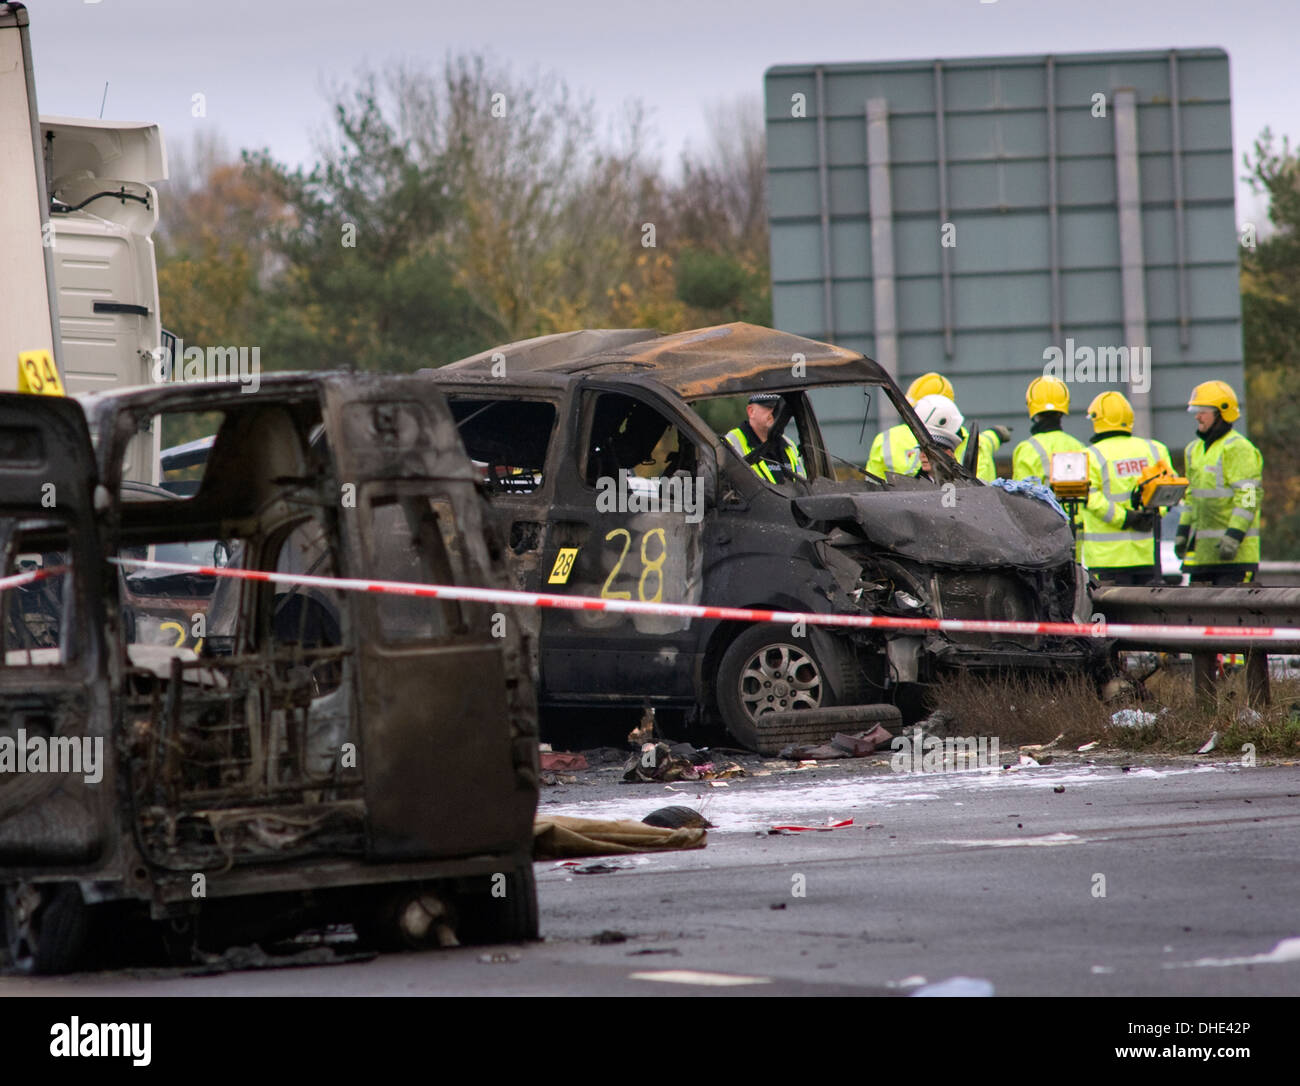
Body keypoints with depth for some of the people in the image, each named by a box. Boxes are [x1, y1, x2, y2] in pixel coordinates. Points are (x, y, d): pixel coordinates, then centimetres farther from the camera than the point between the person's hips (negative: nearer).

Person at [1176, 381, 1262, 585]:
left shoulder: (1237, 449, -11)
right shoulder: (1195, 449, 17)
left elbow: (1248, 498, -17)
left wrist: (1233, 537, -23)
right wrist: (1182, 532, 19)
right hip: (1202, 550, 9)